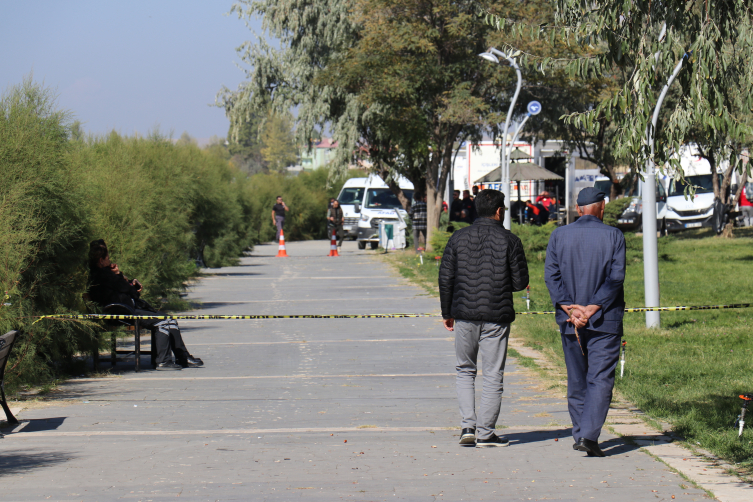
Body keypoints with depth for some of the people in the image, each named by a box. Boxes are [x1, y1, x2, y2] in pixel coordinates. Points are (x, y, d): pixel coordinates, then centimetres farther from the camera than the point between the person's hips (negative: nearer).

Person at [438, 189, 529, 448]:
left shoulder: (458, 238, 2)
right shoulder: (509, 241, -4)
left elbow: (445, 279, 2)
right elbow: (520, 282, -4)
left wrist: (447, 313, 12)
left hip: (464, 314, 2)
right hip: (497, 317, -2)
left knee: (465, 370, 16)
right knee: (492, 375, 5)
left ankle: (467, 425, 4)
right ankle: (485, 433, 5)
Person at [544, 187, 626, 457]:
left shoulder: (559, 235, 4)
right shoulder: (613, 235, -2)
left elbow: (551, 275, -3)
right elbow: (616, 276, -11)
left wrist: (570, 308, -9)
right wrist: (593, 308, -12)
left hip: (569, 321, 3)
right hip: (605, 321, -3)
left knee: (577, 380, 14)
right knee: (600, 379, -4)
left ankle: (580, 434, 18)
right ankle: (589, 434, -18)